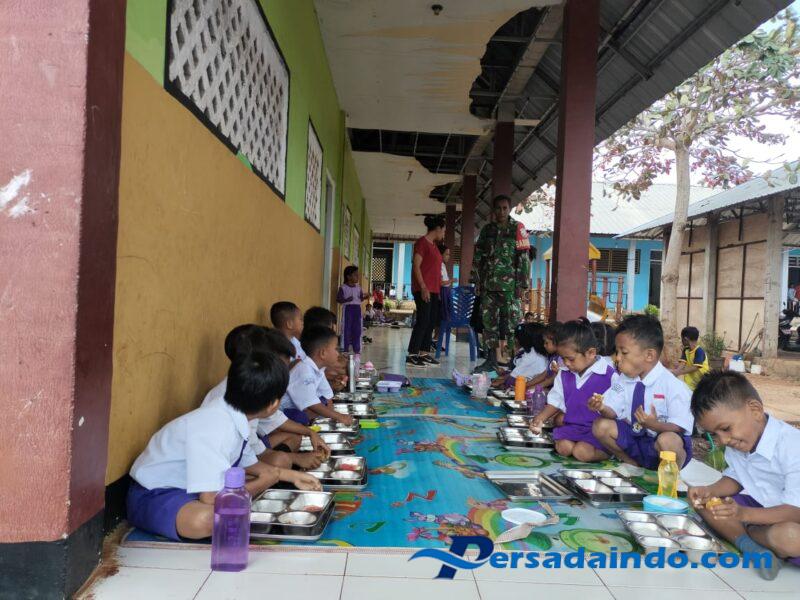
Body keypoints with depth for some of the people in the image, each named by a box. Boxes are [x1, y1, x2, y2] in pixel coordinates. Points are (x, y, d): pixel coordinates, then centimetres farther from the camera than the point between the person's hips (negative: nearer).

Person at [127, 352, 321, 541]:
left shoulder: (234, 418, -5)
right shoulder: (214, 429, -32)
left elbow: (247, 463, 15)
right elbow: (212, 499, -33)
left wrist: (292, 476, 10)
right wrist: (264, 482, -18)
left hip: (191, 490, 9)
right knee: (205, 519, -40)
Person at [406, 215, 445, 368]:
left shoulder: (433, 245, 20)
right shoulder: (422, 242, -8)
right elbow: (416, 266, -15)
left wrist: (437, 288, 20)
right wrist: (423, 287, -21)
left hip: (433, 290, 10)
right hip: (423, 289, -10)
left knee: (431, 322, 8)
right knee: (423, 321, -12)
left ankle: (424, 353, 13)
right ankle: (411, 356, -11)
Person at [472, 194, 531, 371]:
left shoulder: (518, 229, 1)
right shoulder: (487, 229, 13)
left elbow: (524, 258, -4)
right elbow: (478, 257, 15)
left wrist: (522, 284, -9)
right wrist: (477, 281, 9)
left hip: (510, 285, -4)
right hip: (489, 284, 5)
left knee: (512, 322, -7)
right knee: (489, 321, 6)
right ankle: (492, 359, 14)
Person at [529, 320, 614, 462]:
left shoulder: (608, 376, -12)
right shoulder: (564, 373, 6)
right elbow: (555, 400, 12)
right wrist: (541, 418, 0)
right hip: (572, 426, 5)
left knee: (582, 451, -25)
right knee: (563, 447, -20)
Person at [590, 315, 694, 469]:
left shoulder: (673, 386, -18)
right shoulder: (624, 379, 0)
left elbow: (679, 427, -19)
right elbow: (613, 411, -2)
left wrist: (654, 425, -37)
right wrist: (603, 408, -24)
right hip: (633, 437, 5)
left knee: (668, 440, -38)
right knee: (601, 425, -13)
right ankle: (634, 465, 2)